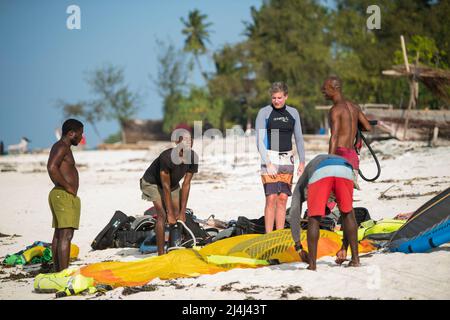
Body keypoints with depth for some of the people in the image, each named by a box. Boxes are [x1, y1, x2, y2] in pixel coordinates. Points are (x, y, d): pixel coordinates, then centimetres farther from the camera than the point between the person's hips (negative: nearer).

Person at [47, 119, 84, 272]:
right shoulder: (62, 147, -13)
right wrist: (68, 187, -20)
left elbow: (54, 169, 26)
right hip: (64, 196, -11)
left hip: (59, 195, 11)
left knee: (59, 235, 13)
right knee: (66, 235, -15)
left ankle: (58, 271, 17)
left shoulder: (61, 147, 19)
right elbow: (52, 168, -27)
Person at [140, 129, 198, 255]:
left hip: (173, 183, 7)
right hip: (152, 183, -7)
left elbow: (186, 185, -14)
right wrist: (170, 213, -27)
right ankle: (161, 254, -20)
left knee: (177, 215, -3)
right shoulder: (167, 157, -35)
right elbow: (166, 187, -30)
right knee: (162, 214, -19)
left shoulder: (193, 157, -18)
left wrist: (182, 212, -16)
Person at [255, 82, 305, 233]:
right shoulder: (264, 113, -4)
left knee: (283, 198, 2)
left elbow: (299, 139, 13)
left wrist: (302, 162, 7)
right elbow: (260, 141, -8)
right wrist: (268, 163, -16)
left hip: (287, 159, 4)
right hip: (270, 158, -4)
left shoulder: (293, 113, 9)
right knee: (271, 198, -11)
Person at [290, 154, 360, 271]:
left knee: (314, 218, 13)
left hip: (319, 173, -2)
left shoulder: (303, 182, 41)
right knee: (348, 213, 23)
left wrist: (299, 248, 26)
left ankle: (312, 265, 8)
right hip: (345, 170, 2)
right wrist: (344, 247, 46)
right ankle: (355, 259, 24)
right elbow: (348, 214, 44)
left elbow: (294, 213, 27)